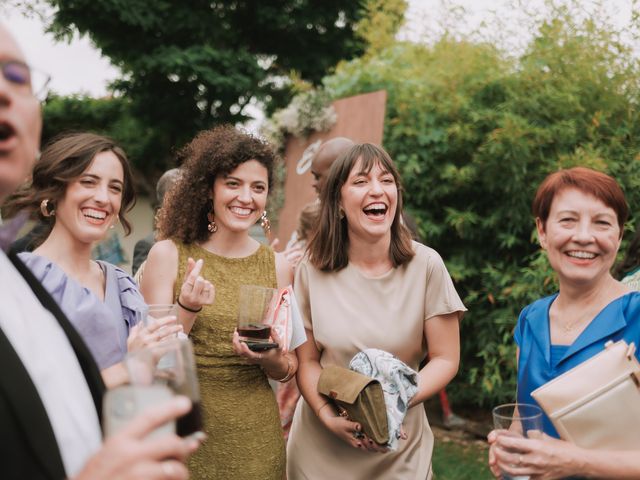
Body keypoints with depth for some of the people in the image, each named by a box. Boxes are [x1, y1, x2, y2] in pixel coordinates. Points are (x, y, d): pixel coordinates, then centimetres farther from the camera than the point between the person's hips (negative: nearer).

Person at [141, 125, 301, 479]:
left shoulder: (277, 266, -1)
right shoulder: (168, 254, -8)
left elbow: (288, 371, 5)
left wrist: (273, 360, -17)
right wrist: (187, 310, -24)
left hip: (256, 437, 2)